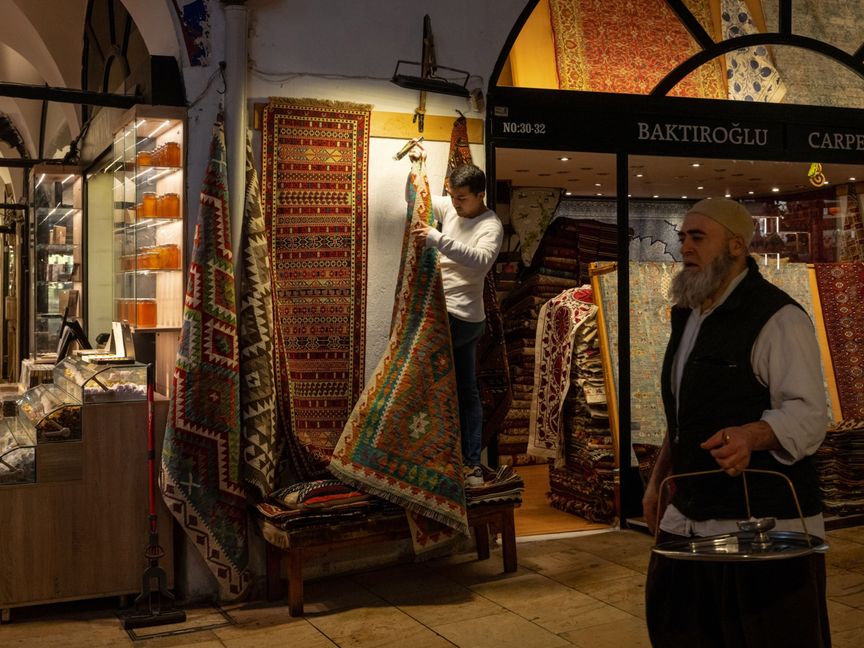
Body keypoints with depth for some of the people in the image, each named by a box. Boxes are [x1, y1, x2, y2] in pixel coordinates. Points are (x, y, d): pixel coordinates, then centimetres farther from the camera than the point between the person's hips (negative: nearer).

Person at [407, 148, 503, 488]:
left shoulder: (491, 226, -13)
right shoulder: (451, 208, 9)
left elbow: (480, 259, -34)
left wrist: (437, 239, -41)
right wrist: (417, 164, 6)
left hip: (460, 318, -8)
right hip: (458, 317, 8)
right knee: (467, 391, 9)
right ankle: (472, 465, 15)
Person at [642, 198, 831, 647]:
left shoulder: (778, 319, -14)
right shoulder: (687, 313, 14)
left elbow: (808, 415, -20)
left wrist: (751, 435, -39)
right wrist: (659, 480, 20)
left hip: (764, 525, -8)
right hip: (691, 518, 8)